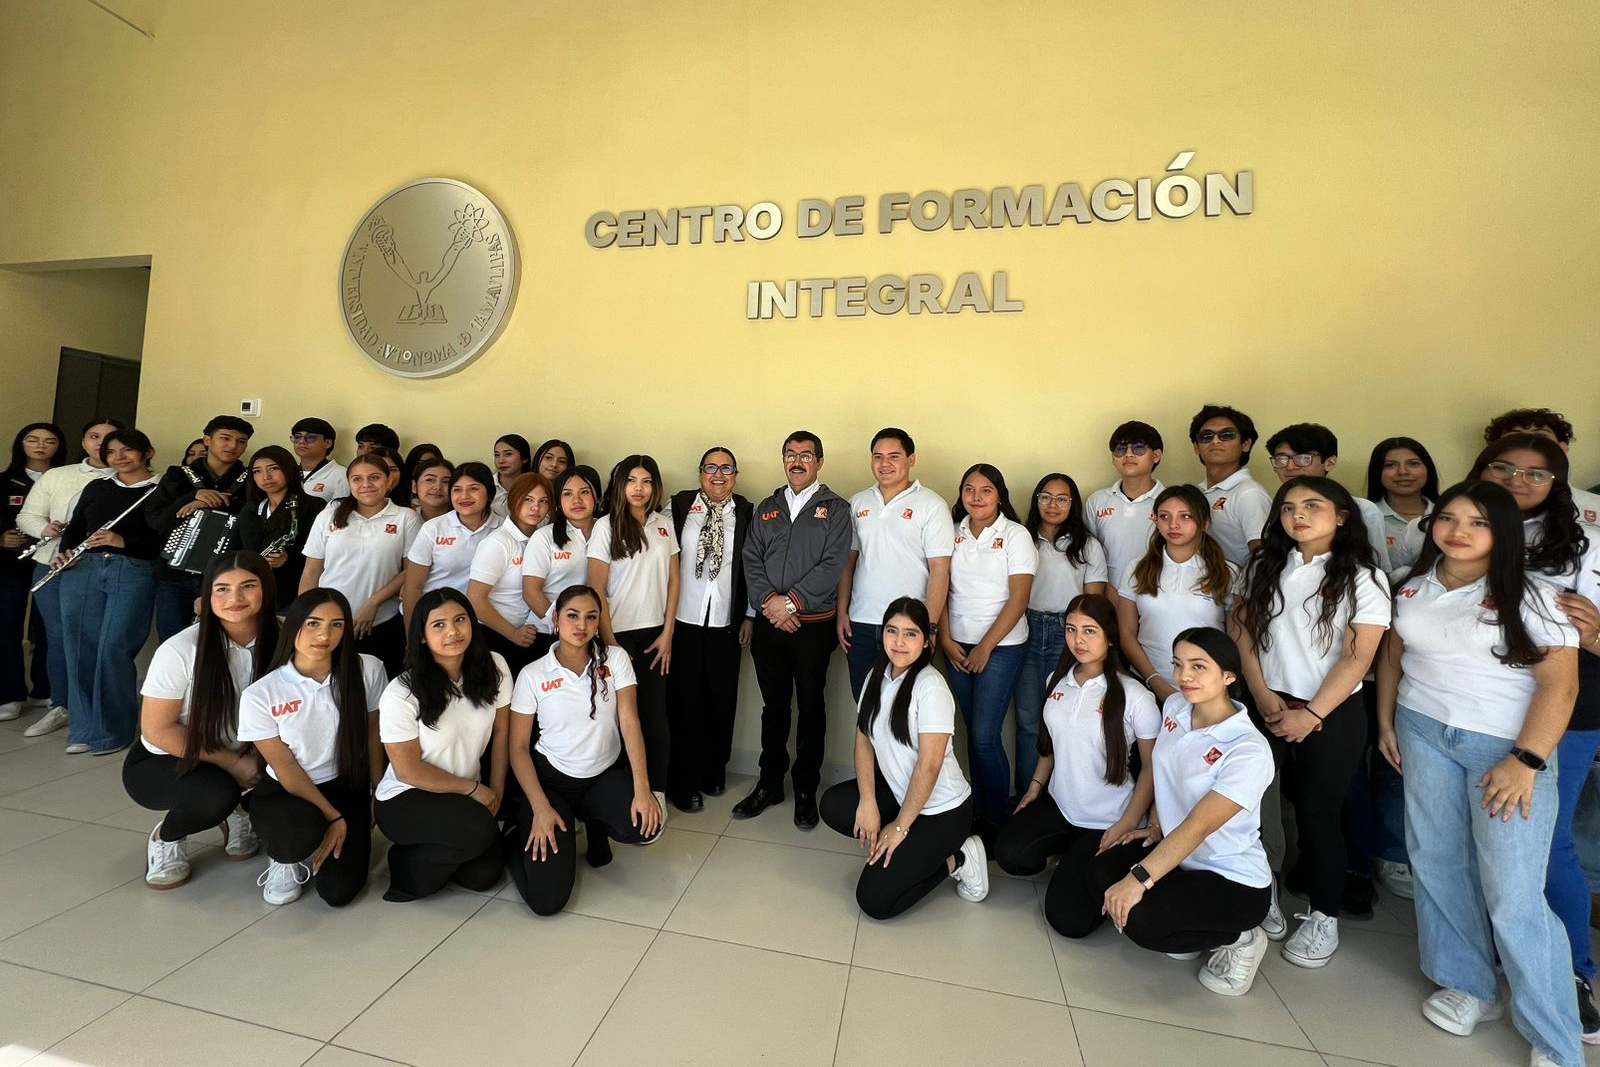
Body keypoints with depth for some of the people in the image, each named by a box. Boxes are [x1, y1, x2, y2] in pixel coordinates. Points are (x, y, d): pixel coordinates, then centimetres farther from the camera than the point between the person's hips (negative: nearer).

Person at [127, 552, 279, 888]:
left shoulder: (279, 639, -17)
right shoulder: (181, 651, -24)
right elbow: (157, 730, -15)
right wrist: (232, 763, -19)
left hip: (246, 757, 3)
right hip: (162, 762, -3)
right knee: (217, 793, -33)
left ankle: (236, 810, 8)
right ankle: (166, 836, 2)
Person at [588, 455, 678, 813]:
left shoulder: (664, 524, 6)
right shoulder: (606, 526, -3)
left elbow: (673, 580, 7)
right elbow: (596, 589, -4)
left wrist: (667, 634, 1)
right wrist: (609, 642, -6)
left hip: (655, 633, 2)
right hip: (619, 632, -2)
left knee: (655, 712, 3)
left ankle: (656, 790, 15)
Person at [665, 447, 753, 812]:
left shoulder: (746, 513, 3)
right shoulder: (679, 506, 0)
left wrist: (749, 616, 4)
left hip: (726, 621, 1)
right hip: (683, 619, -1)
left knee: (722, 699, 10)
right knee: (685, 699, 6)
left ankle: (714, 772, 30)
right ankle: (684, 782, 21)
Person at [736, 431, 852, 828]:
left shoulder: (835, 508, 0)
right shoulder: (767, 508, 13)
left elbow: (832, 565, -11)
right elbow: (751, 560, 4)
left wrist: (791, 601, -16)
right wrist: (768, 601, -11)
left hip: (814, 624, -3)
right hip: (769, 622, 3)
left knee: (811, 707, 7)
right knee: (774, 705, 14)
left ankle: (806, 790, 23)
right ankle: (769, 783, 29)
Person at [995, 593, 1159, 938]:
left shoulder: (1134, 696, -16)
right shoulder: (1058, 680, 1)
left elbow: (1152, 769, -9)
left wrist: (1127, 826, -12)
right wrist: (1035, 787, 10)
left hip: (1107, 822, -5)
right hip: (1059, 805, 5)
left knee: (1070, 918, -13)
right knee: (1010, 854, -19)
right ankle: (1073, 857, 10)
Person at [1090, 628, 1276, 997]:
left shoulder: (1249, 751, -27)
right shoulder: (1174, 707, -5)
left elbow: (1197, 828, -29)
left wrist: (1139, 879, -32)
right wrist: (1154, 828, 11)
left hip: (1236, 882, -7)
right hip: (1175, 853, 7)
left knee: (1139, 920, -23)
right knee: (1101, 870, -11)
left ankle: (1239, 939, 4)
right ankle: (1187, 932, 11)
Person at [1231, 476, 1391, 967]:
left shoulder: (1363, 577, -3)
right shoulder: (1264, 567, 6)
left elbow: (1356, 658, -8)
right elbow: (1242, 632, 4)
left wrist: (1311, 715, -13)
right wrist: (1264, 696, -6)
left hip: (1332, 714, -2)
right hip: (1267, 706, 3)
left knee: (1317, 812, 4)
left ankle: (1323, 917, 23)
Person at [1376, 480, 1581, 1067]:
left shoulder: (1529, 597, -8)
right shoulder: (1412, 589, 5)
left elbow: (1559, 683, -11)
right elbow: (1392, 654, 13)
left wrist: (1526, 761, -17)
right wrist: (1386, 722, 8)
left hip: (1506, 745, -4)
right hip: (1423, 733, 4)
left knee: (1514, 896, -4)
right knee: (1437, 863, 10)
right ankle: (1468, 985, 28)